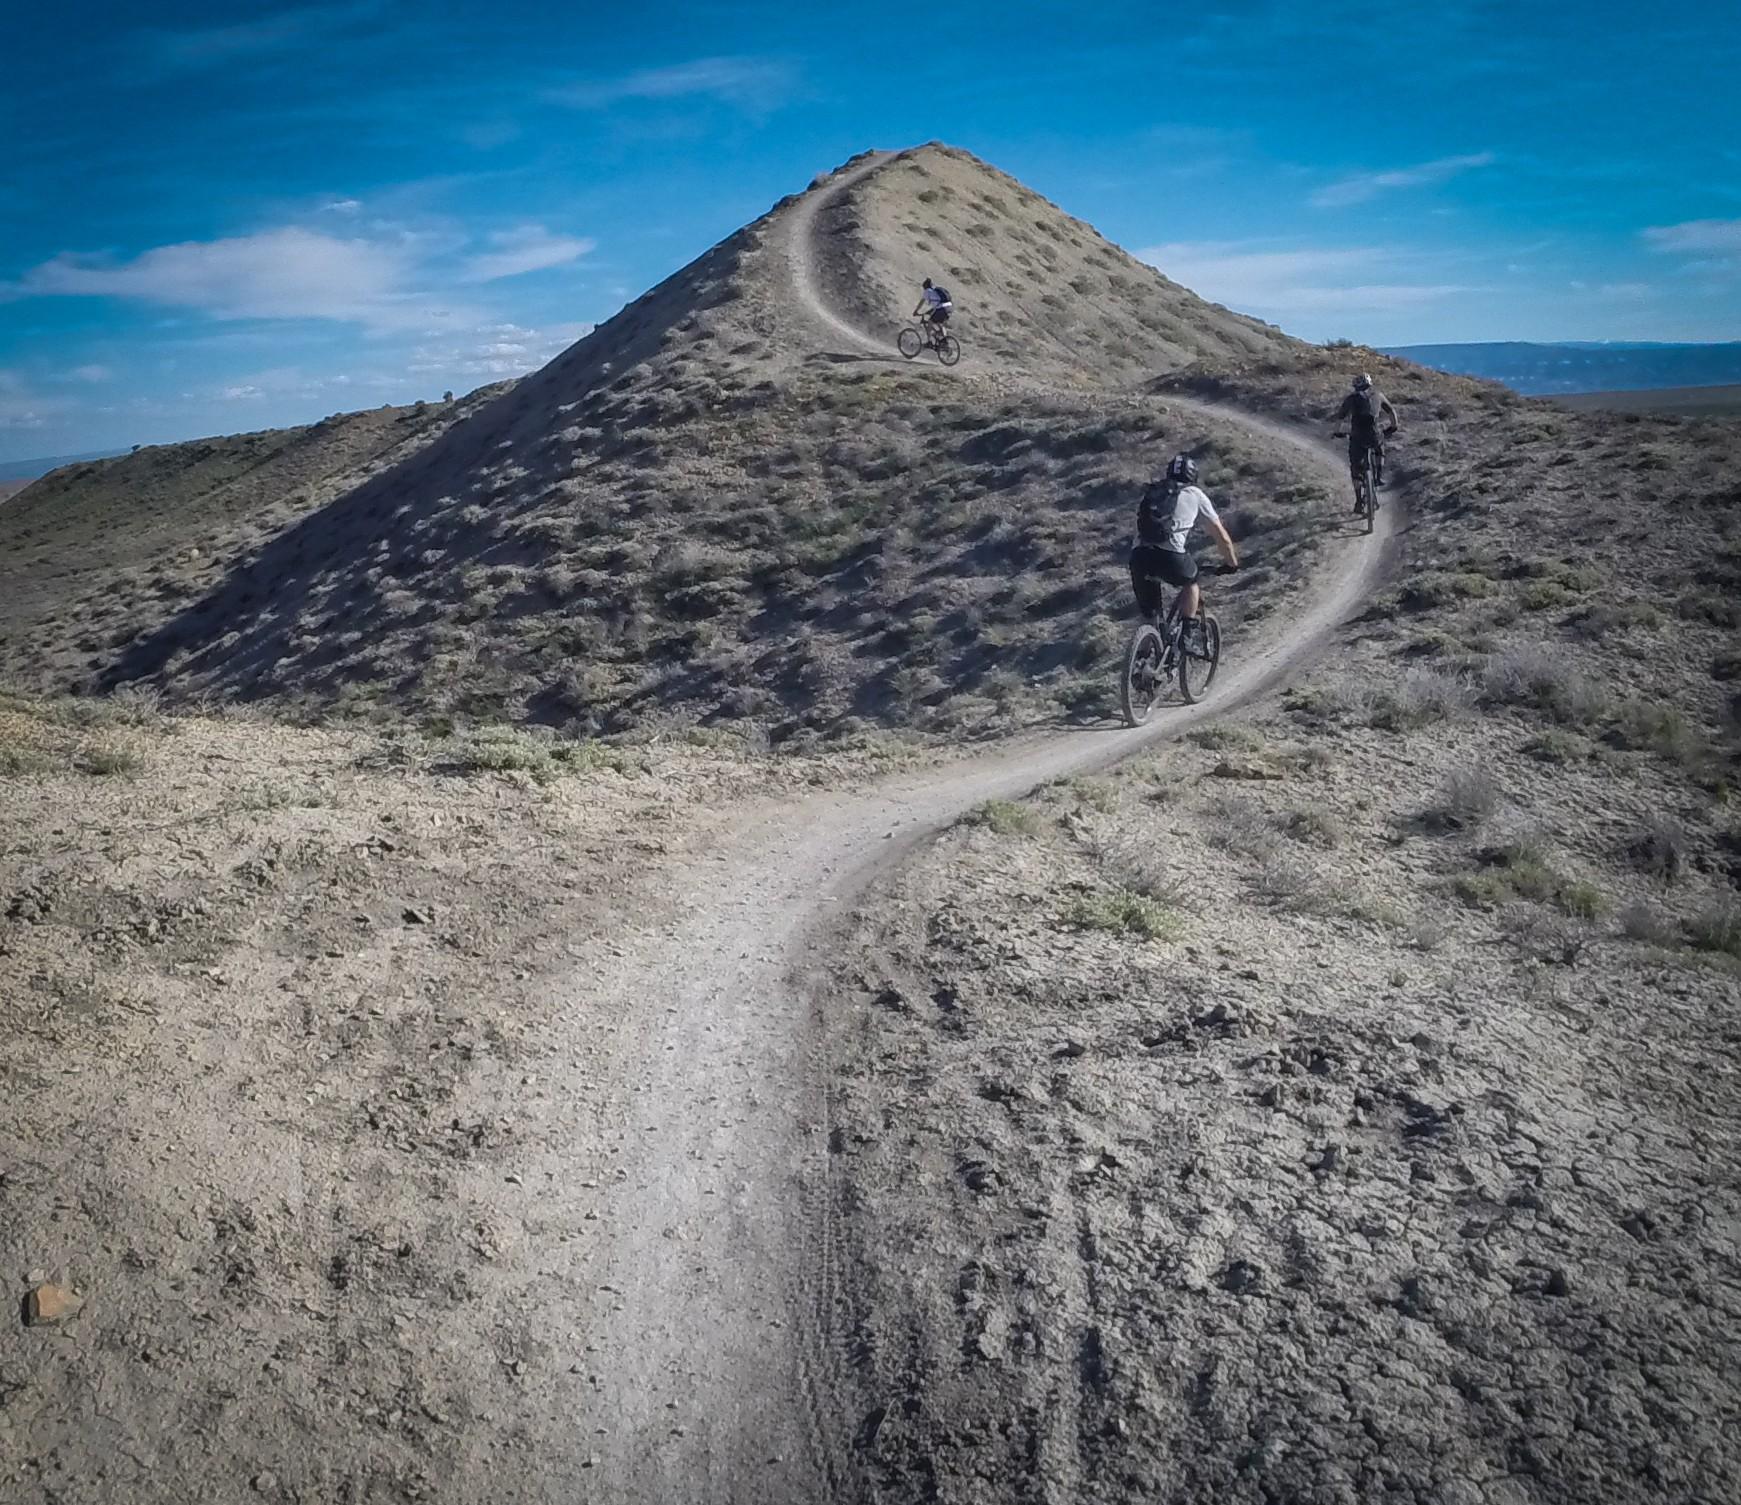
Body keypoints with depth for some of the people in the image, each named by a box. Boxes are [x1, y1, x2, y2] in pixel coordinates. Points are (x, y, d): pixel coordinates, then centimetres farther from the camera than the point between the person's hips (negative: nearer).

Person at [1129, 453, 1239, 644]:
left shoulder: (1150, 493, 29)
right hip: (1170, 557, -3)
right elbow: (1221, 536, 24)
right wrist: (1233, 563, 39)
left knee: (1151, 616, 18)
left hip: (1139, 556, 3)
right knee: (1190, 582, 29)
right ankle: (1188, 634, 19)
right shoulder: (1195, 494, 19)